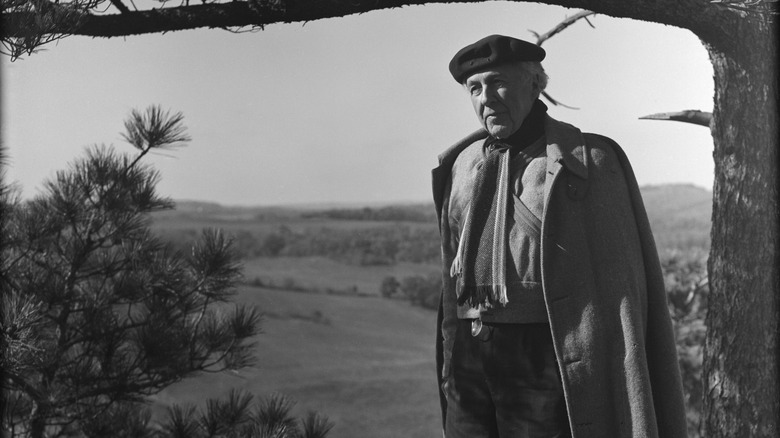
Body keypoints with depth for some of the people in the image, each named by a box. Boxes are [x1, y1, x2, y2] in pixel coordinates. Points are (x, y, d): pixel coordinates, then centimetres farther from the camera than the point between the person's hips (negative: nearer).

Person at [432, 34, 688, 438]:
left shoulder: (588, 162, -5)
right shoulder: (462, 164, 11)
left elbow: (618, 286, -8)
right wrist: (449, 358, 14)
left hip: (544, 356, -5)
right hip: (467, 356, 5)